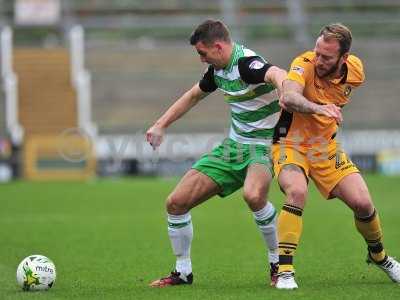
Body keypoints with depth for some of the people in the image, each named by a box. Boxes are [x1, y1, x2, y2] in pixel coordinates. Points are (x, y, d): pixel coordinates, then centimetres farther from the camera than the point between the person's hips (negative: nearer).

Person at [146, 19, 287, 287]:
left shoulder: (246, 63, -22)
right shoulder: (218, 69, 5)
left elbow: (278, 75, -44)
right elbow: (193, 96, 25)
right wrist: (161, 125, 22)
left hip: (263, 147, -8)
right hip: (233, 145, 8)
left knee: (253, 195, -39)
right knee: (176, 203, 1)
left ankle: (278, 263, -18)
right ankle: (183, 272, 18)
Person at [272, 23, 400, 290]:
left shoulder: (355, 71, -9)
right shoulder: (305, 65, -25)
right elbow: (289, 97, -46)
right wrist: (318, 108, -63)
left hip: (327, 148, 4)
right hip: (291, 145, -4)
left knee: (362, 203, -4)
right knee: (297, 192, -33)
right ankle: (284, 271, -25)